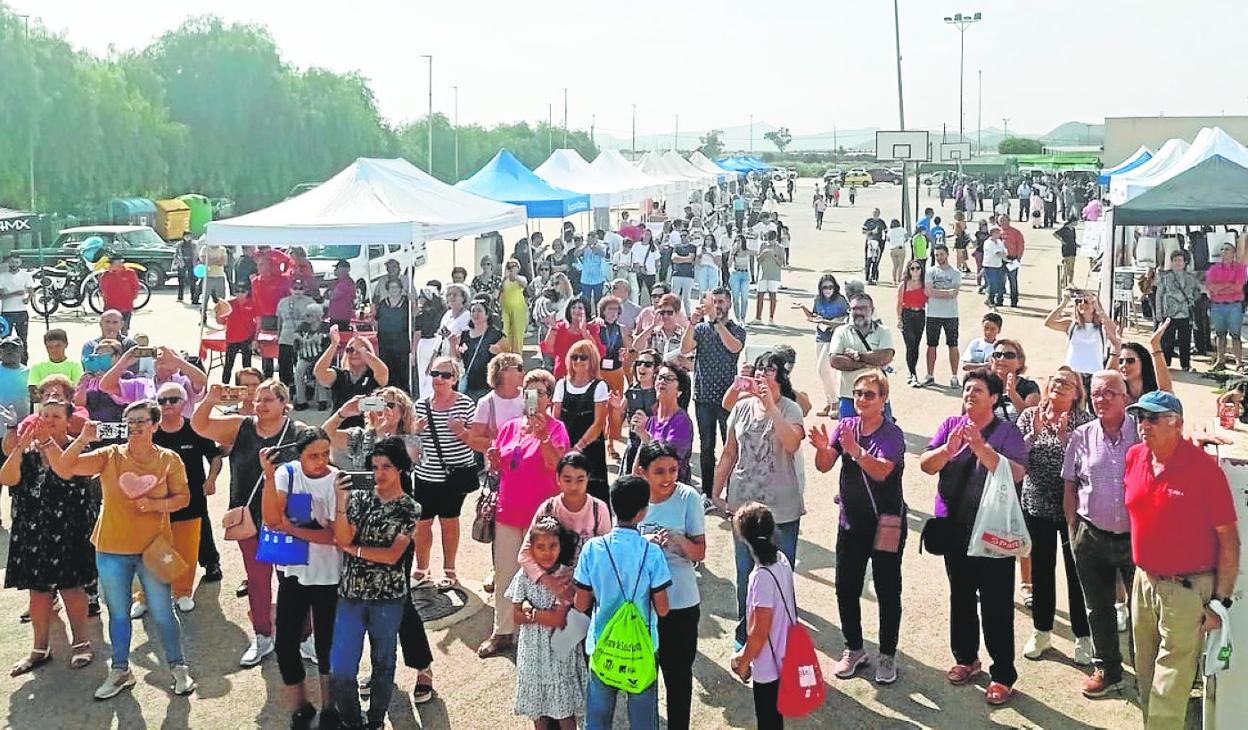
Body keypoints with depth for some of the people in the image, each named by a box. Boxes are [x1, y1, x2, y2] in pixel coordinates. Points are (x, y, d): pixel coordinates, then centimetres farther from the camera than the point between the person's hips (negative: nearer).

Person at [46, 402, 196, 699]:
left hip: (153, 548, -1)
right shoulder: (109, 456, -4)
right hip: (112, 549, 2)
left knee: (162, 612, 5)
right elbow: (64, 469, -10)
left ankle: (178, 667, 21)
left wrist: (156, 504, -17)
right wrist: (82, 440, -23)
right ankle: (120, 671, 28)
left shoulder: (168, 459, -4)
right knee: (118, 614, 14)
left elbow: (183, 497, 0)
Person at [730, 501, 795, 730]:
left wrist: (744, 661, -7)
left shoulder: (763, 576, -28)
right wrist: (746, 652, 15)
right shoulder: (781, 560, -3)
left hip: (768, 665, -8)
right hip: (783, 658, 8)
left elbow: (760, 631, -23)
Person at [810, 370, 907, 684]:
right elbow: (824, 466, -8)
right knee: (846, 587, 10)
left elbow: (880, 471, -29)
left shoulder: (892, 434, -13)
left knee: (887, 591, 5)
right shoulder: (845, 426, 1)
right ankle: (854, 649, 27)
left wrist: (855, 450, -45)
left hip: (886, 523, -4)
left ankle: (887, 656, 19)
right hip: (851, 520, 5)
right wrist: (822, 447, -29)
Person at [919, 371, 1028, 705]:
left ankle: (1003, 675, 8)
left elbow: (1015, 473, -21)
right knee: (961, 596, 19)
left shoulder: (1007, 432, -7)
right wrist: (949, 449, -21)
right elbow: (925, 465, -2)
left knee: (996, 605, -1)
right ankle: (966, 658, 35)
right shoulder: (950, 426, 5)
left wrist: (980, 447, -29)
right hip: (954, 528, 5)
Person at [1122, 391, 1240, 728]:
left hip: (1187, 590, -6)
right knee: (1146, 680, 17)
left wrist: (1220, 603, -11)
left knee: (1169, 691, -2)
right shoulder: (1134, 457, 2)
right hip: (1144, 582, 6)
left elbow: (1229, 540, -11)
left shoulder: (1204, 468, -15)